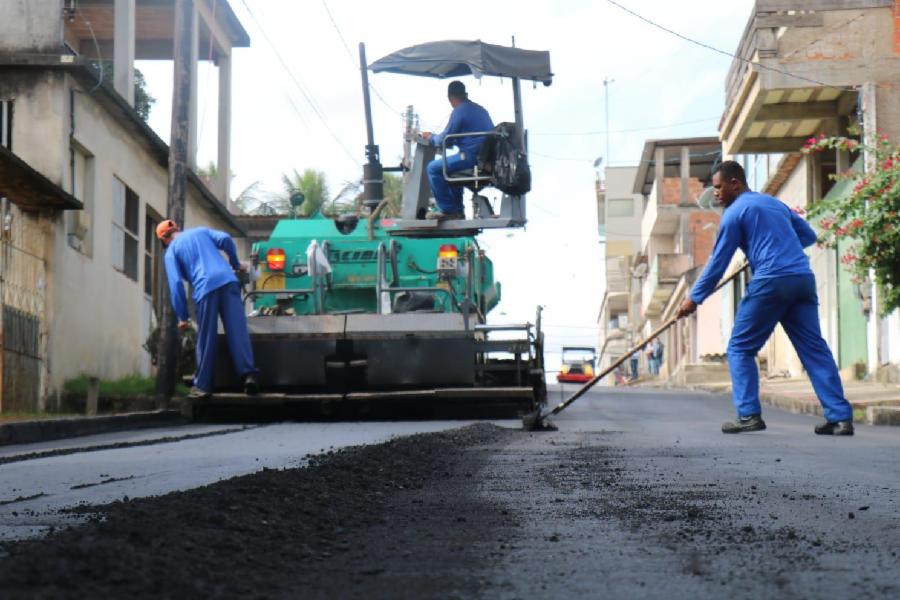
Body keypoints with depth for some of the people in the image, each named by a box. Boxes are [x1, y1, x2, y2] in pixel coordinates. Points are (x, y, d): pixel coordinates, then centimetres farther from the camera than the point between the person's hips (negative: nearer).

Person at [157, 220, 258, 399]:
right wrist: (235, 264, 22)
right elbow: (225, 239, 8)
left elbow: (176, 284, 5)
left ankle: (202, 385, 10)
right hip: (228, 281, 2)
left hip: (205, 288, -2)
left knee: (206, 340, 6)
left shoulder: (171, 251, 15)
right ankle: (248, 374, -16)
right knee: (238, 331, -3)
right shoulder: (201, 231, 25)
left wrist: (183, 316, 10)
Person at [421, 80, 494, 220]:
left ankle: (447, 210, -1)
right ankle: (457, 211, 29)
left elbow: (445, 140, -6)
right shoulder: (480, 109, 20)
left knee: (433, 168, -2)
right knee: (451, 166, 32)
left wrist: (431, 137, 16)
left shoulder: (459, 111, -7)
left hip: (473, 156, -9)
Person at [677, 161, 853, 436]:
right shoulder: (775, 203, 23)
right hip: (803, 279, 6)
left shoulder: (735, 212, 3)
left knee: (740, 348, 5)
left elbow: (718, 262, 2)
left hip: (771, 281, -6)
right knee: (814, 349, 5)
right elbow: (809, 235, 28)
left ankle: (749, 415, -4)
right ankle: (841, 417, -3)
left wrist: (694, 298, 9)